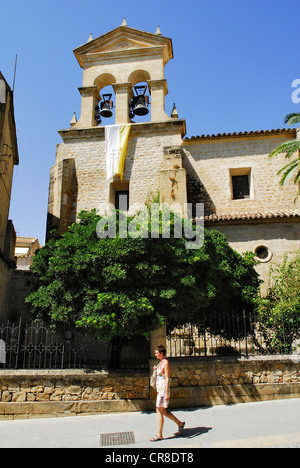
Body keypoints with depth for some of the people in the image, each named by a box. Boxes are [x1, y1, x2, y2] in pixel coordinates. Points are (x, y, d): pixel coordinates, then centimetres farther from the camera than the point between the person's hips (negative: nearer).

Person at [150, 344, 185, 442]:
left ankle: (159, 435, 8)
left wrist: (166, 393, -21)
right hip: (160, 389, 10)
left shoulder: (166, 362, -15)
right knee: (163, 411, 14)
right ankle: (180, 423, 27)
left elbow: (167, 378, -19)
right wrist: (156, 369, 11)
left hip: (163, 389, -10)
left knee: (160, 412, -2)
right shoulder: (161, 362, 13)